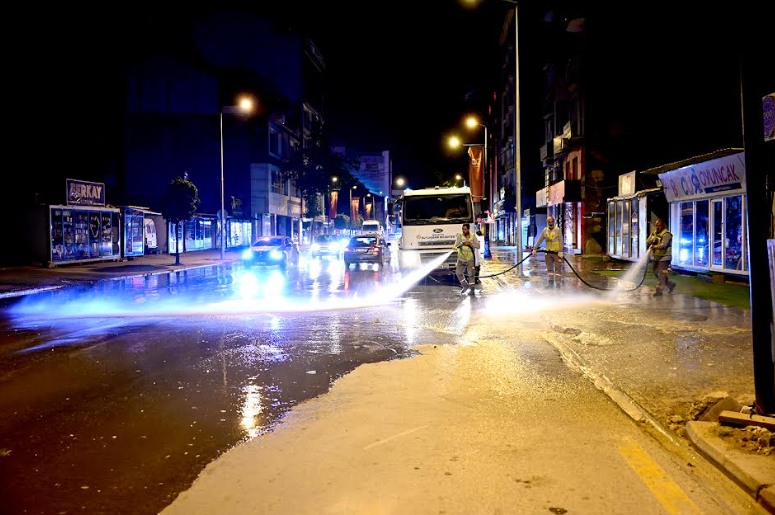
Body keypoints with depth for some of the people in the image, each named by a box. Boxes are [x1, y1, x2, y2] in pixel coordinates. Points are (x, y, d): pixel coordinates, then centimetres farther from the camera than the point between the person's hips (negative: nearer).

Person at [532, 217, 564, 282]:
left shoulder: (558, 230, -6)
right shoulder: (545, 230, 7)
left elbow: (561, 241, -10)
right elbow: (539, 240, 9)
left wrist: (560, 251, -18)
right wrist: (534, 249, 6)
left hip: (556, 252, -4)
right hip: (548, 252, 4)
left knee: (558, 267, -3)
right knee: (549, 268, 8)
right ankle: (550, 280, 15)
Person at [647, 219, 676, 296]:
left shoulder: (666, 234, -13)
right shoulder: (654, 233, 12)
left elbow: (663, 245, -27)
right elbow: (647, 242, 5)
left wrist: (654, 246, -41)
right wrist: (651, 241, -17)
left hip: (664, 258, -8)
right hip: (655, 257, 8)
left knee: (661, 274, -7)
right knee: (656, 273, 14)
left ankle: (659, 291, -2)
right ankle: (670, 284, 30)